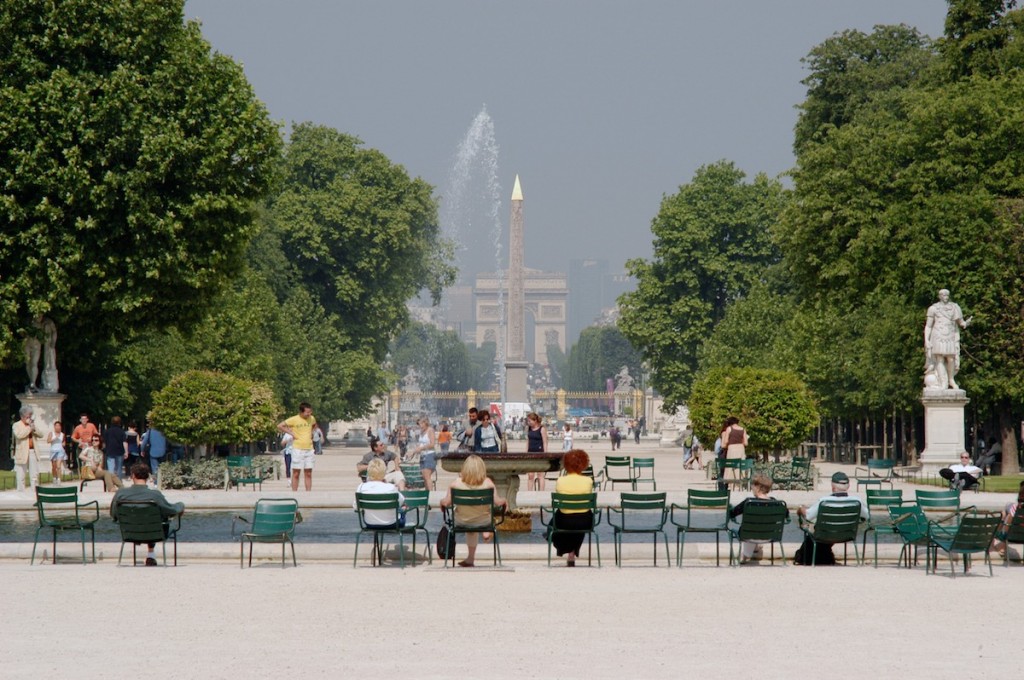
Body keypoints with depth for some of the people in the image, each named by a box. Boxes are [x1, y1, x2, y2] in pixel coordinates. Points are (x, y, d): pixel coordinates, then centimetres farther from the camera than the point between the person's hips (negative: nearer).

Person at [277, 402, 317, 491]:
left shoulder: (311, 419, 6)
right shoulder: (294, 420, -10)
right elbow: (280, 426, -8)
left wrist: (311, 433, 11)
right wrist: (291, 433, -10)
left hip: (309, 449, 5)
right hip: (298, 449, -5)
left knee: (308, 474, 6)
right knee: (296, 473, 0)